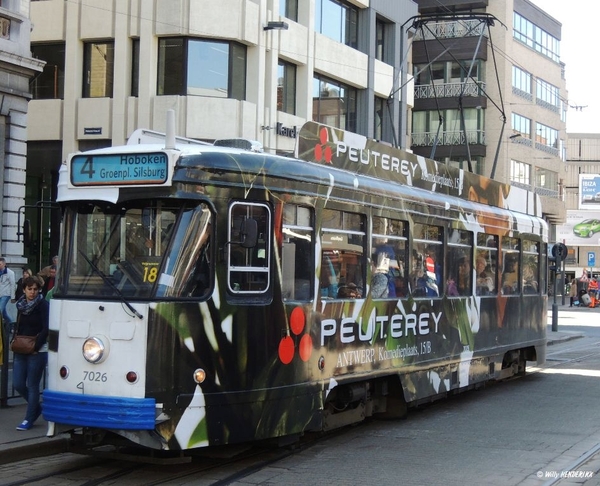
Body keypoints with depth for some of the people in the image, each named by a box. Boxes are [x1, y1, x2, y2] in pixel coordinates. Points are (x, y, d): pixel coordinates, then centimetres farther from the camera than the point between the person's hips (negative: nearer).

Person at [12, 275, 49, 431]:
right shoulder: (21, 305, 10)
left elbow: (46, 329, -13)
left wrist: (36, 347, -14)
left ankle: (29, 419, 9)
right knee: (18, 384, 5)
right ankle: (36, 407, 28)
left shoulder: (43, 305, -8)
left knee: (32, 385, 0)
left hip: (37, 352, -6)